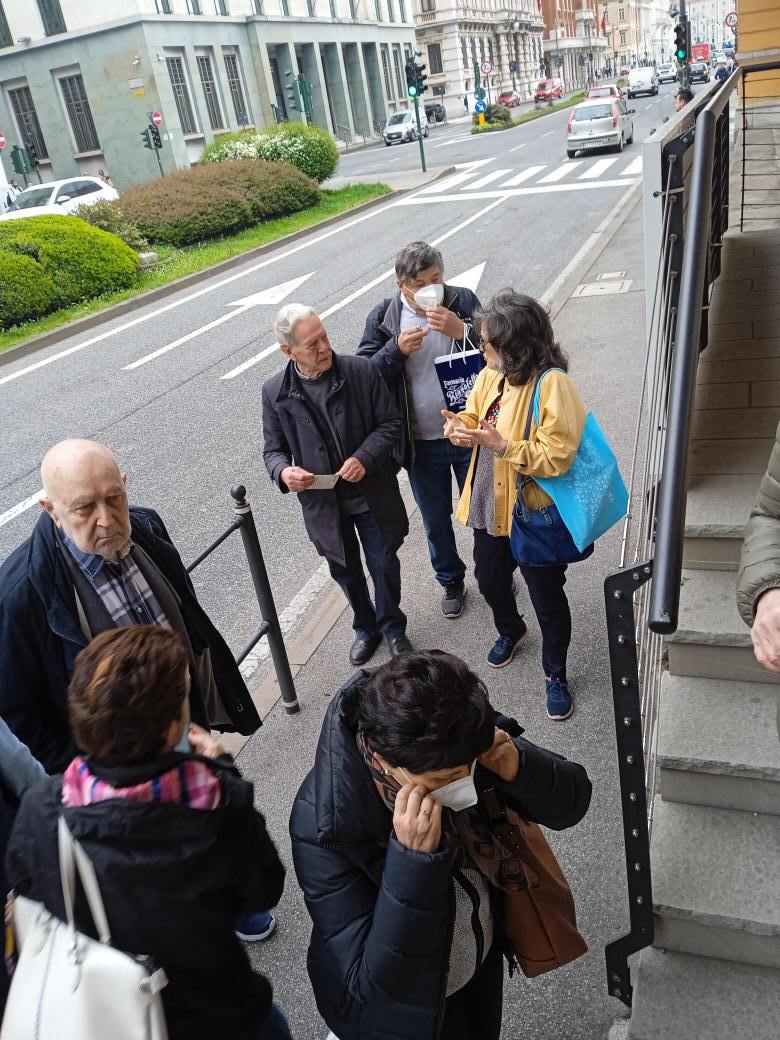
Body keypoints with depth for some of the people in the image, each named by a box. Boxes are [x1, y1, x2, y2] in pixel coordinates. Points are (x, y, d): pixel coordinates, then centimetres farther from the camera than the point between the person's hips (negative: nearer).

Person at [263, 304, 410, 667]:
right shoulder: (275, 392, -8)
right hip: (322, 503, 1)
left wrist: (365, 458, -23)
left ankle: (392, 627, 40)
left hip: (372, 495, -1)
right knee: (346, 571, 18)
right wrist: (283, 472, -23)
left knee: (385, 565, 13)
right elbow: (273, 449, 1)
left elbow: (390, 423, -7)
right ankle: (365, 628, 45)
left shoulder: (361, 371, -12)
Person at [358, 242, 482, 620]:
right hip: (421, 442, 1)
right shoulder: (383, 316, -8)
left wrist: (462, 331, -28)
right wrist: (397, 348, -24)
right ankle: (451, 581, 41)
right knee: (436, 521, 17)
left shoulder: (463, 301, -9)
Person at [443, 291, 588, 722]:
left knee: (547, 597, 11)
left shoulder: (552, 384, -24)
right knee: (490, 580, 25)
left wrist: (503, 447, -32)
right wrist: (461, 426, -10)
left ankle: (555, 674, 33)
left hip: (534, 513, -7)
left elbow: (558, 456, -26)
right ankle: (510, 630, 56)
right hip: (491, 506, 7)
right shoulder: (489, 376, 0)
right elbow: (476, 418, 13)